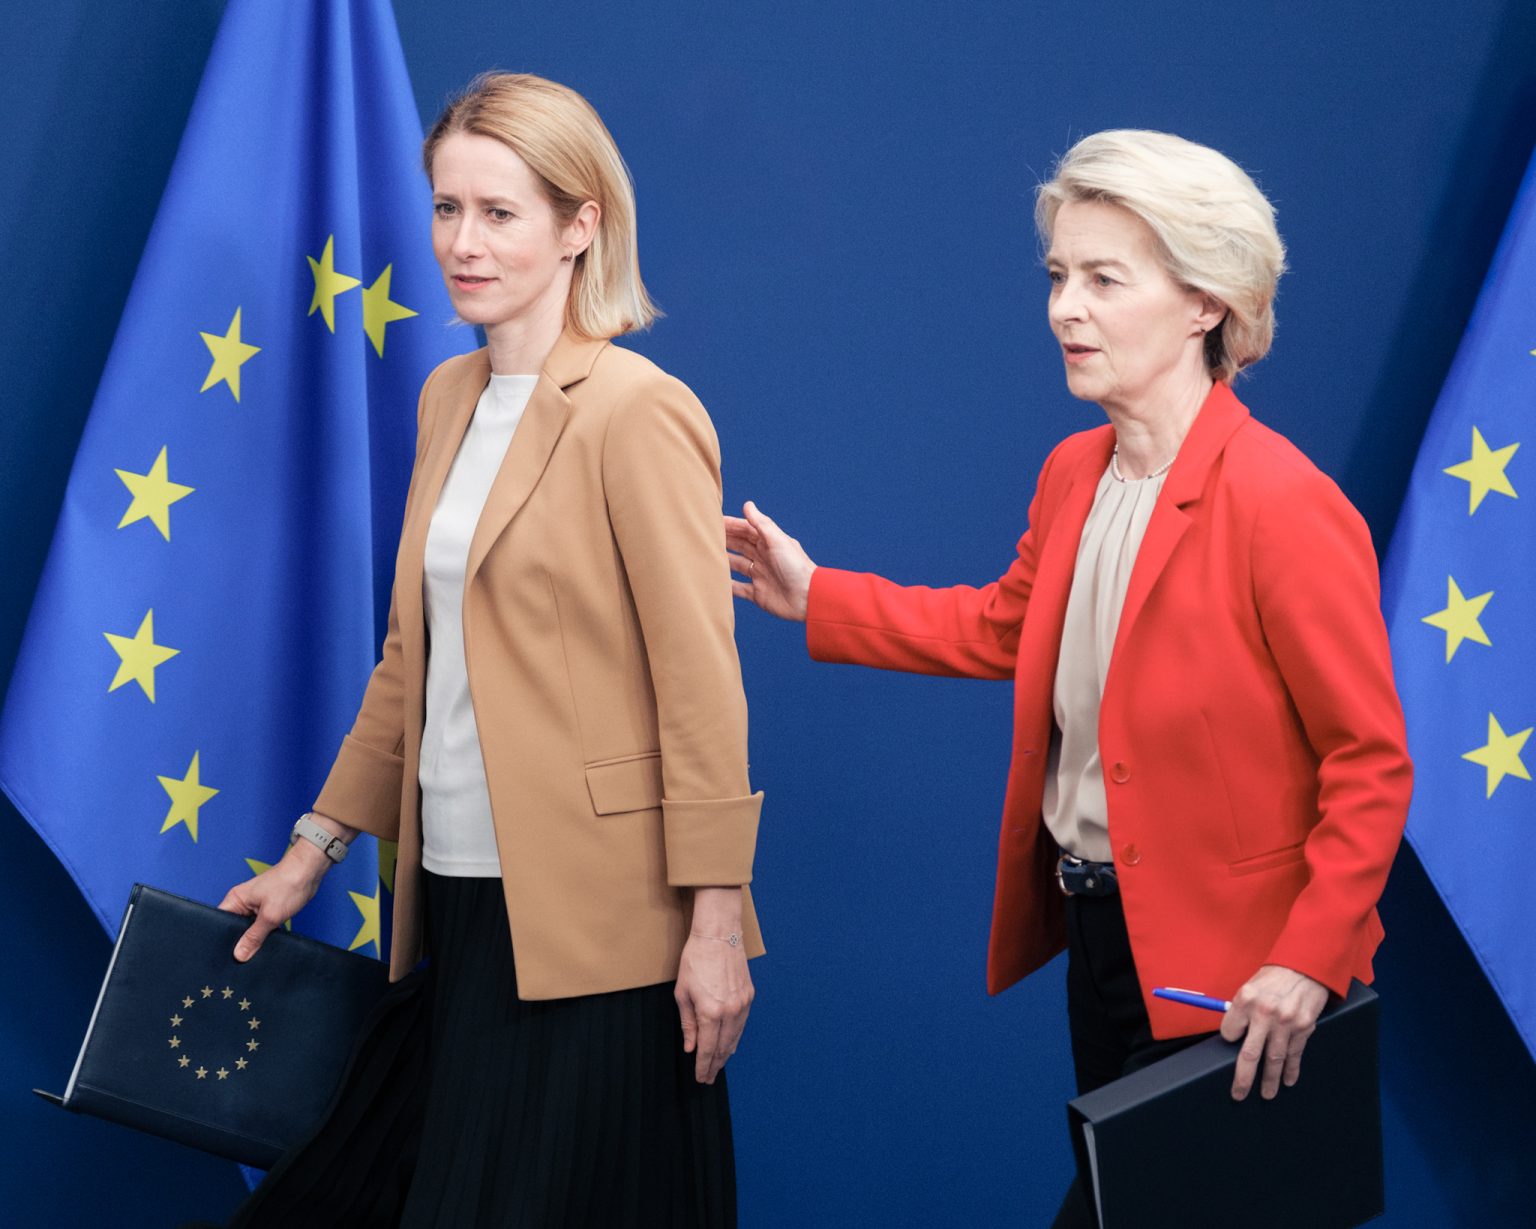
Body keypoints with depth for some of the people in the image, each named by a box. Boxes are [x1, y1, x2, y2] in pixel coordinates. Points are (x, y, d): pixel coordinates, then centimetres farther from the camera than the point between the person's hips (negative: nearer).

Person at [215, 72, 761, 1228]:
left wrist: (717, 924, -15)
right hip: (460, 904, 8)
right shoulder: (449, 399, 13)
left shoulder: (641, 415, -10)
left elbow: (701, 687, -13)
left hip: (590, 925, -8)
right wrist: (316, 849, 19)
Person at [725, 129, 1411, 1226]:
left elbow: (1372, 766, -18)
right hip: (1096, 925, 8)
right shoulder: (1073, 474, 4)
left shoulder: (1286, 506, -21)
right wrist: (816, 598, 19)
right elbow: (1003, 626, 22)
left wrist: (1307, 964, -22)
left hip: (1219, 963, -8)